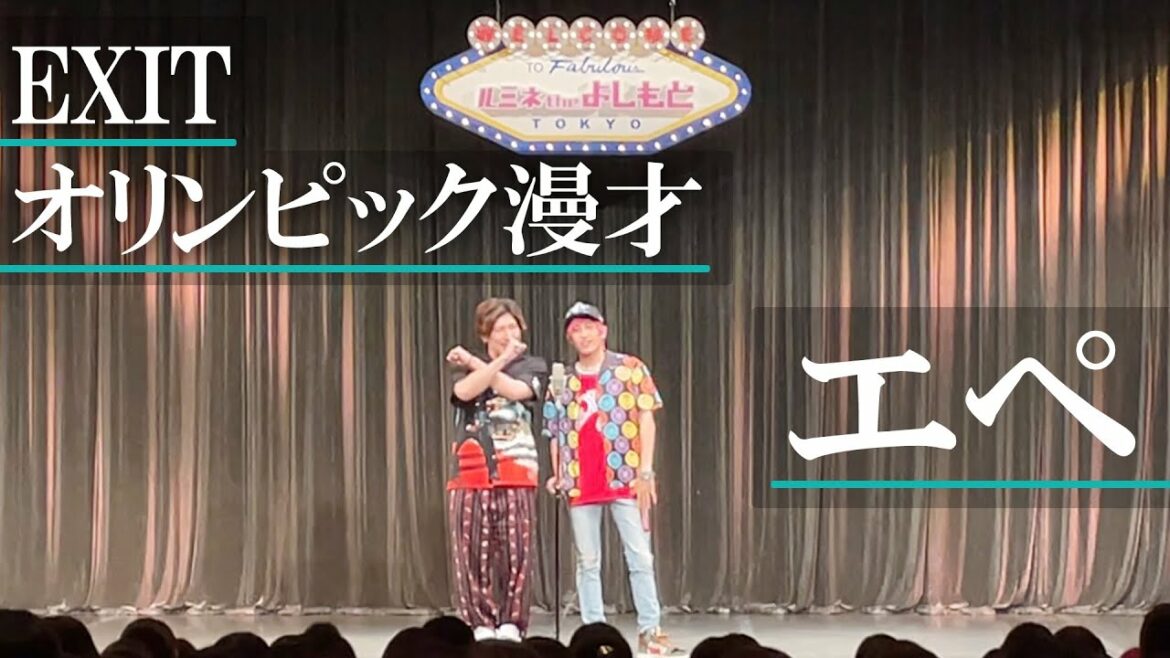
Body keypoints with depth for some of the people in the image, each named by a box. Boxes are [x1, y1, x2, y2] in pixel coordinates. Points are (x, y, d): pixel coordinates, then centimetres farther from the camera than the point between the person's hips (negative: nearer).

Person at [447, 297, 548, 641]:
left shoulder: (532, 366, 11)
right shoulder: (467, 365, 13)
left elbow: (515, 390, -11)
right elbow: (464, 392, -10)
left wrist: (474, 363, -4)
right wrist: (502, 359, -16)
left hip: (515, 472, -1)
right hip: (471, 471, 1)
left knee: (515, 552, -4)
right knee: (472, 553, -3)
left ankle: (510, 624, 1)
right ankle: (480, 624, 3)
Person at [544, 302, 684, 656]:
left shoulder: (630, 368, 2)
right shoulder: (562, 381, 11)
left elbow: (645, 419, -1)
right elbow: (557, 434, 13)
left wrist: (645, 471, -8)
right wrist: (557, 475, 0)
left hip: (625, 479, -3)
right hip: (581, 483, 3)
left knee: (640, 556, -2)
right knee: (587, 561, 6)